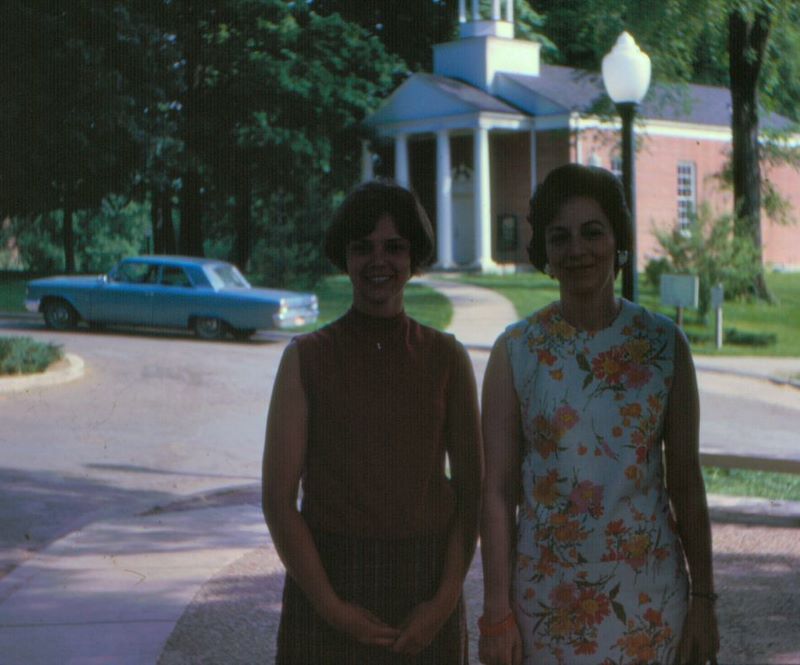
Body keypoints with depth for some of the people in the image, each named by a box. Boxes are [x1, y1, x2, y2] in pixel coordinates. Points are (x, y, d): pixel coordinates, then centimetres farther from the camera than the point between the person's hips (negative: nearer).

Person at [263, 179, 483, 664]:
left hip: (425, 593, 1)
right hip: (327, 583, -1)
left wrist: (444, 599, -6)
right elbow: (278, 499, -4)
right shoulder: (308, 357, -1)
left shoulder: (446, 357, 3)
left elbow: (471, 491, 4)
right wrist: (330, 605, -10)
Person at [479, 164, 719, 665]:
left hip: (648, 591, 1)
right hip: (546, 592, 0)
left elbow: (686, 482, 3)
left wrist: (703, 600, 2)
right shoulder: (516, 351, -3)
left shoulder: (665, 344, 0)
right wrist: (497, 611, -5)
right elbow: (497, 491, -3)